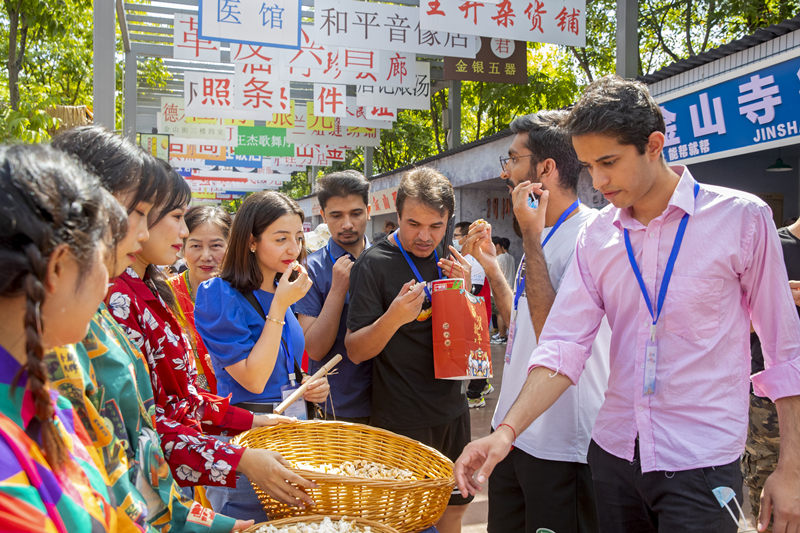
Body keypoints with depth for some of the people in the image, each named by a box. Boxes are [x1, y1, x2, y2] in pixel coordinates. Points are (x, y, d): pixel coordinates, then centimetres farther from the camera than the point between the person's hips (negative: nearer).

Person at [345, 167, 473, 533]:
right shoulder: (374, 264, -13)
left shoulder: (445, 261, 6)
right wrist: (394, 317, -32)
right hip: (401, 421, -6)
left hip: (452, 410, 6)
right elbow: (356, 351, -14)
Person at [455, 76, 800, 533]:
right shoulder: (596, 238, 2)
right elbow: (564, 345, -4)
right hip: (614, 453, 4)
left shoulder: (741, 217, -8)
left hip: (701, 462, -4)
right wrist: (507, 431, -16)